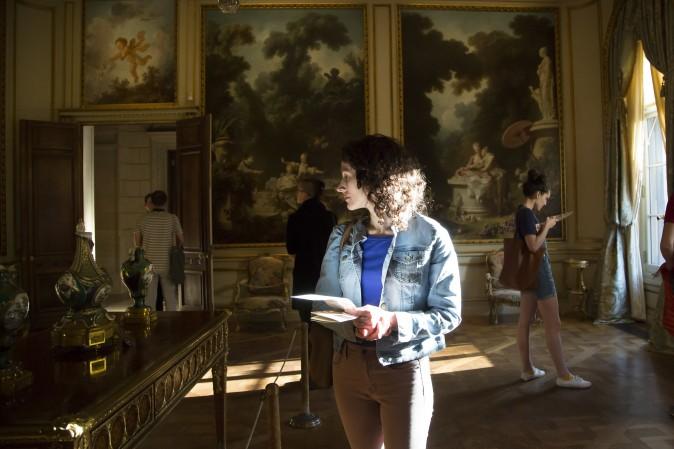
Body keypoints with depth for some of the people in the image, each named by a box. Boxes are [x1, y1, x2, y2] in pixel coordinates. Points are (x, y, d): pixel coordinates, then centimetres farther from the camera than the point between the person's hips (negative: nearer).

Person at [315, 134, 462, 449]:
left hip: (402, 368, -4)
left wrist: (393, 322, -26)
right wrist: (352, 323, -21)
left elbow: (449, 313, -11)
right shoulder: (342, 236, 2)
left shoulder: (430, 236, -11)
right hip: (348, 364, 5)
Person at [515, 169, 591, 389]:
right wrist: (547, 226, -12)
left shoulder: (521, 212, 12)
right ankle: (564, 375, 3)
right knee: (553, 324, -4)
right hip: (538, 270, -10)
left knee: (525, 322, 10)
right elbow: (534, 245, -22)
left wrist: (542, 226, 10)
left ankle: (527, 369, 18)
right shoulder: (527, 213, -17)